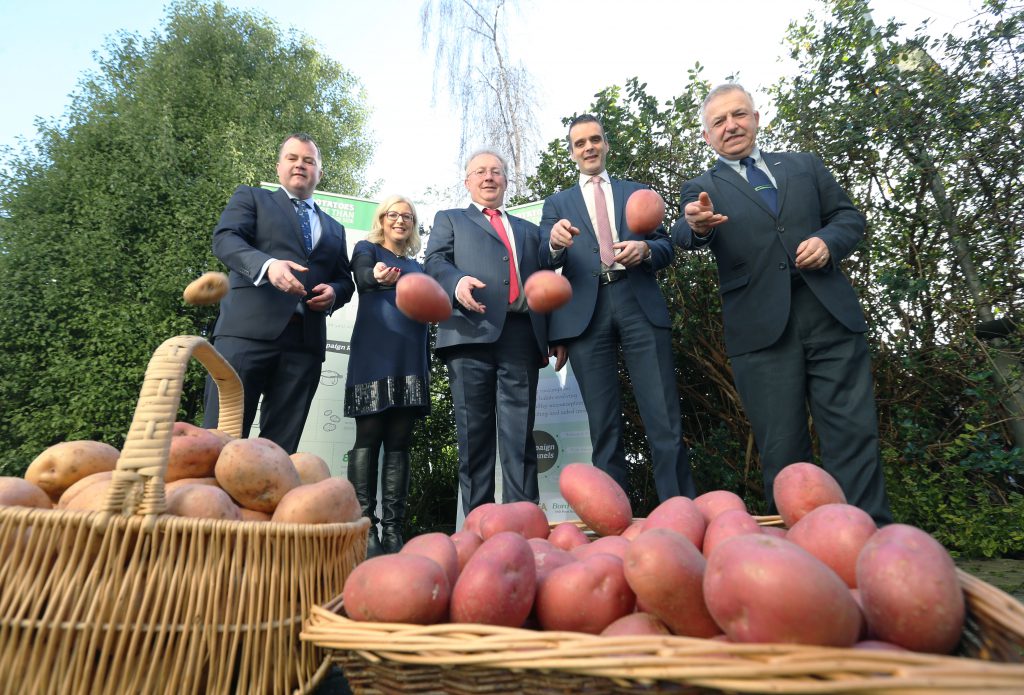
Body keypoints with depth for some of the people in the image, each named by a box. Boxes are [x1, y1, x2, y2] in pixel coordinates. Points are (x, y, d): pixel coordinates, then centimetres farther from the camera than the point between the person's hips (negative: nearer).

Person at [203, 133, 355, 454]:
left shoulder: (334, 229, 28)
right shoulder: (251, 197, 17)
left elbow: (345, 280, 23)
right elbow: (225, 238, -1)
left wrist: (333, 292, -2)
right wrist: (267, 264, -21)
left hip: (305, 340, 4)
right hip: (249, 329, -3)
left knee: (281, 446, 2)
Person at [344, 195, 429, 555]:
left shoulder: (416, 265, 23)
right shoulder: (366, 249, 11)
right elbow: (362, 277, -12)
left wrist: (427, 366, 15)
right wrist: (378, 276, -37)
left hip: (410, 362, 4)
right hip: (375, 357, -4)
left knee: (399, 442, 1)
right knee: (368, 437, -7)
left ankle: (392, 529, 2)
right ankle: (364, 527, -5)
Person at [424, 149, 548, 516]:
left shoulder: (529, 230, 30)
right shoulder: (449, 220, 23)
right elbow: (435, 262, 6)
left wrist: (554, 336, 10)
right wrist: (457, 281, -18)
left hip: (521, 334, 2)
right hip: (471, 331, -2)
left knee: (520, 434, -3)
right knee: (474, 431, -3)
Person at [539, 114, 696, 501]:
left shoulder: (638, 193, 22)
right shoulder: (557, 204, 19)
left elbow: (668, 247, 14)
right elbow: (545, 262, 4)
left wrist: (645, 249, -9)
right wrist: (555, 242, -20)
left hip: (640, 306, 1)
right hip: (586, 312, 0)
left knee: (665, 421, -5)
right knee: (604, 426, 2)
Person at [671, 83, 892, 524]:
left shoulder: (805, 165, 20)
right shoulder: (701, 189, 11)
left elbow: (849, 217, 19)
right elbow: (685, 237, -8)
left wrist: (828, 241, -4)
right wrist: (698, 226, -33)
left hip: (830, 313, 2)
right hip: (761, 328, -2)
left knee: (854, 434, 1)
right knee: (783, 449, 1)